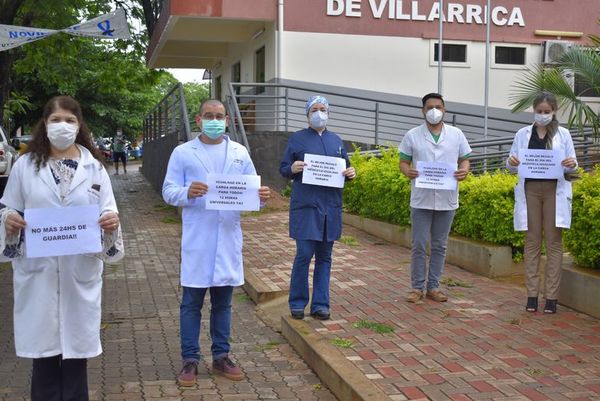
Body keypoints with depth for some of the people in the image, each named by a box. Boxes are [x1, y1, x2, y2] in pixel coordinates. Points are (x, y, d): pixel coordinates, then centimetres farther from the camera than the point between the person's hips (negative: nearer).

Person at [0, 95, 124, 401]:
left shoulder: (94, 166, 5)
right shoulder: (25, 165, 4)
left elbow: (107, 212, 4)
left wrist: (112, 222, -18)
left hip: (80, 272, 1)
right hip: (38, 272, 0)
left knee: (76, 347, 9)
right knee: (43, 350, 7)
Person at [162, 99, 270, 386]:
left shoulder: (240, 153, 9)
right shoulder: (182, 153, 1)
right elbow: (168, 191, -4)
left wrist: (261, 196, -16)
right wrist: (187, 193, -25)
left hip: (228, 237, 3)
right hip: (197, 238, -2)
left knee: (222, 302, 13)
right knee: (191, 303, 4)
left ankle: (221, 357, 25)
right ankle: (190, 360, 16)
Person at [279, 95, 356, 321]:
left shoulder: (336, 141, 15)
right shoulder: (297, 139, 3)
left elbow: (345, 168, 19)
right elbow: (283, 169, 4)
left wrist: (350, 173, -3)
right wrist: (292, 169, -17)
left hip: (330, 207, 4)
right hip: (305, 207, -4)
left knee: (324, 257, 7)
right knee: (304, 255, -6)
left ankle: (320, 305, 14)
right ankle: (297, 303, 10)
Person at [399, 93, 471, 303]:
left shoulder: (456, 134, 5)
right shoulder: (412, 135, 1)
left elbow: (464, 159, 10)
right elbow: (404, 161, 5)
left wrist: (464, 171, -12)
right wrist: (407, 171, -18)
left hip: (446, 199, 2)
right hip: (421, 200, -2)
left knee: (439, 246, 9)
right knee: (419, 246, 1)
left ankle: (433, 286, 19)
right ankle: (417, 286, 12)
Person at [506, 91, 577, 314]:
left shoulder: (563, 134, 7)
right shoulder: (522, 134, 9)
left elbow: (572, 167, 7)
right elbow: (512, 166, 10)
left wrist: (571, 165, -17)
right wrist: (511, 162, -13)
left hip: (555, 191, -1)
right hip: (530, 190, 1)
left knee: (554, 242, -1)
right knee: (532, 242, 2)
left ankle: (551, 296, 2)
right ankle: (532, 294, 6)